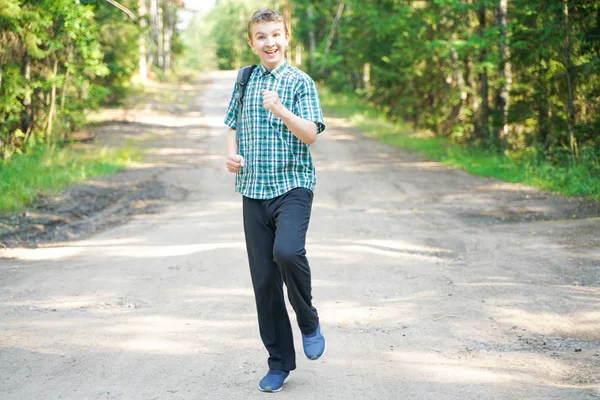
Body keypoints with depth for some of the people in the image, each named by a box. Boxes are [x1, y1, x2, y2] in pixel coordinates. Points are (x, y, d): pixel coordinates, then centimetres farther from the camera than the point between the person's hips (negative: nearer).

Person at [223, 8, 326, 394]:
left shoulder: (301, 82, -1)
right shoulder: (245, 81, 12)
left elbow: (311, 134, -11)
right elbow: (233, 125, 22)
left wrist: (280, 109, -25)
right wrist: (232, 154, 2)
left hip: (293, 185, -4)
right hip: (254, 190, 4)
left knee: (287, 252, -30)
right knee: (264, 279, 4)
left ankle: (309, 321, -1)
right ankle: (280, 362, 16)